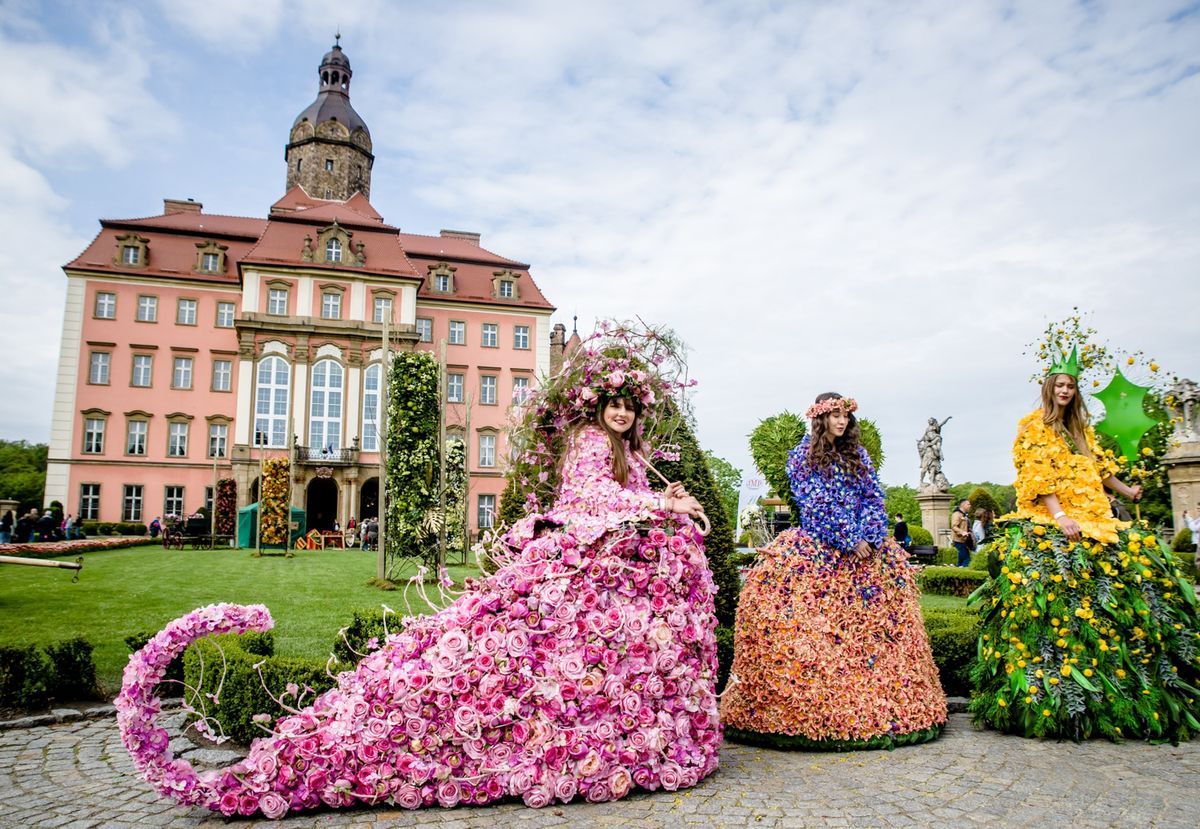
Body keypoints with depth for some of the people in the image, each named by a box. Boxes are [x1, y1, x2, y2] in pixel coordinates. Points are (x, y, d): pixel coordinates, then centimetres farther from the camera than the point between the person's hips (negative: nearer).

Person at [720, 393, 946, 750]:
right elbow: (815, 506, -10)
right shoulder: (802, 456, 0)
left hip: (864, 548, 5)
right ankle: (811, 708, -3)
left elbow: (874, 498, 6)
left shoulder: (857, 454, 14)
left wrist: (868, 538, -10)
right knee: (810, 631, -9)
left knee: (868, 631, 4)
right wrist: (848, 541, -15)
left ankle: (871, 705, 12)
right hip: (815, 552, -5)